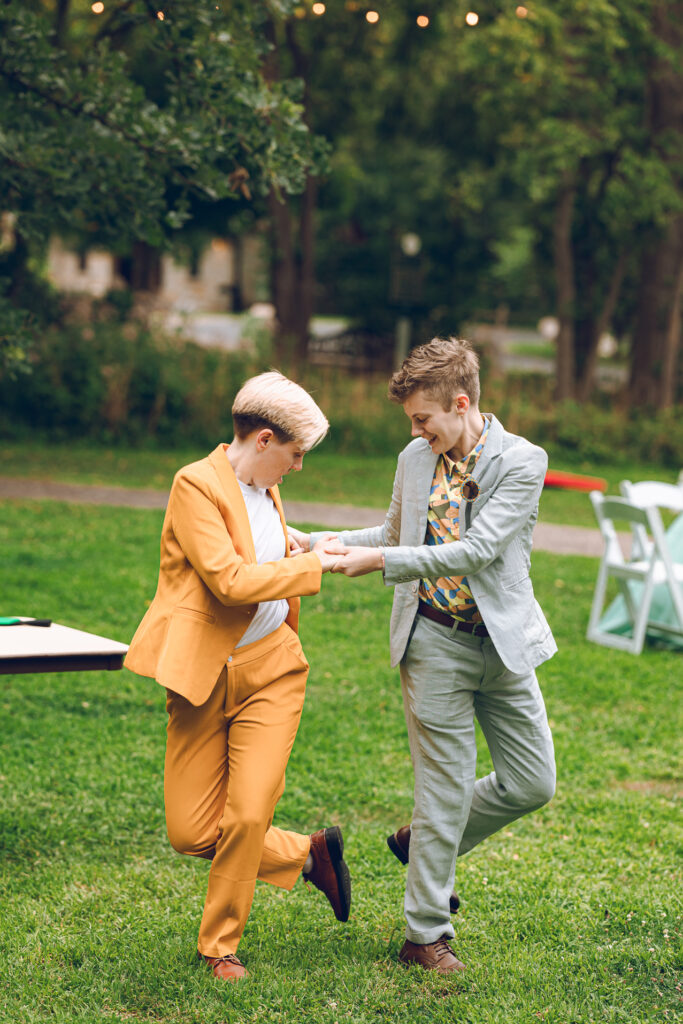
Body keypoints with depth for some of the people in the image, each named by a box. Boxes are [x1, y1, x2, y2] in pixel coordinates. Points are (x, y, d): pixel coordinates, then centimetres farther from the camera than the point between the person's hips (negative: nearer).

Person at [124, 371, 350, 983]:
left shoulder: (266, 490, 13)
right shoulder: (196, 485, -13)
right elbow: (228, 580, -23)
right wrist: (309, 565, -16)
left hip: (270, 670, 5)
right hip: (204, 676, -5)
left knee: (249, 816, -8)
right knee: (191, 831, -3)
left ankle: (221, 945, 11)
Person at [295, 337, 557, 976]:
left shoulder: (522, 462, -11)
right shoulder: (415, 459, 3)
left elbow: (477, 551, -21)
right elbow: (394, 534, 19)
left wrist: (383, 562, -24)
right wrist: (315, 544, 6)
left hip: (502, 644, 0)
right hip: (434, 644, 0)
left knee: (532, 784, 6)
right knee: (446, 787, 0)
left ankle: (424, 842, 30)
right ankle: (425, 935, 11)